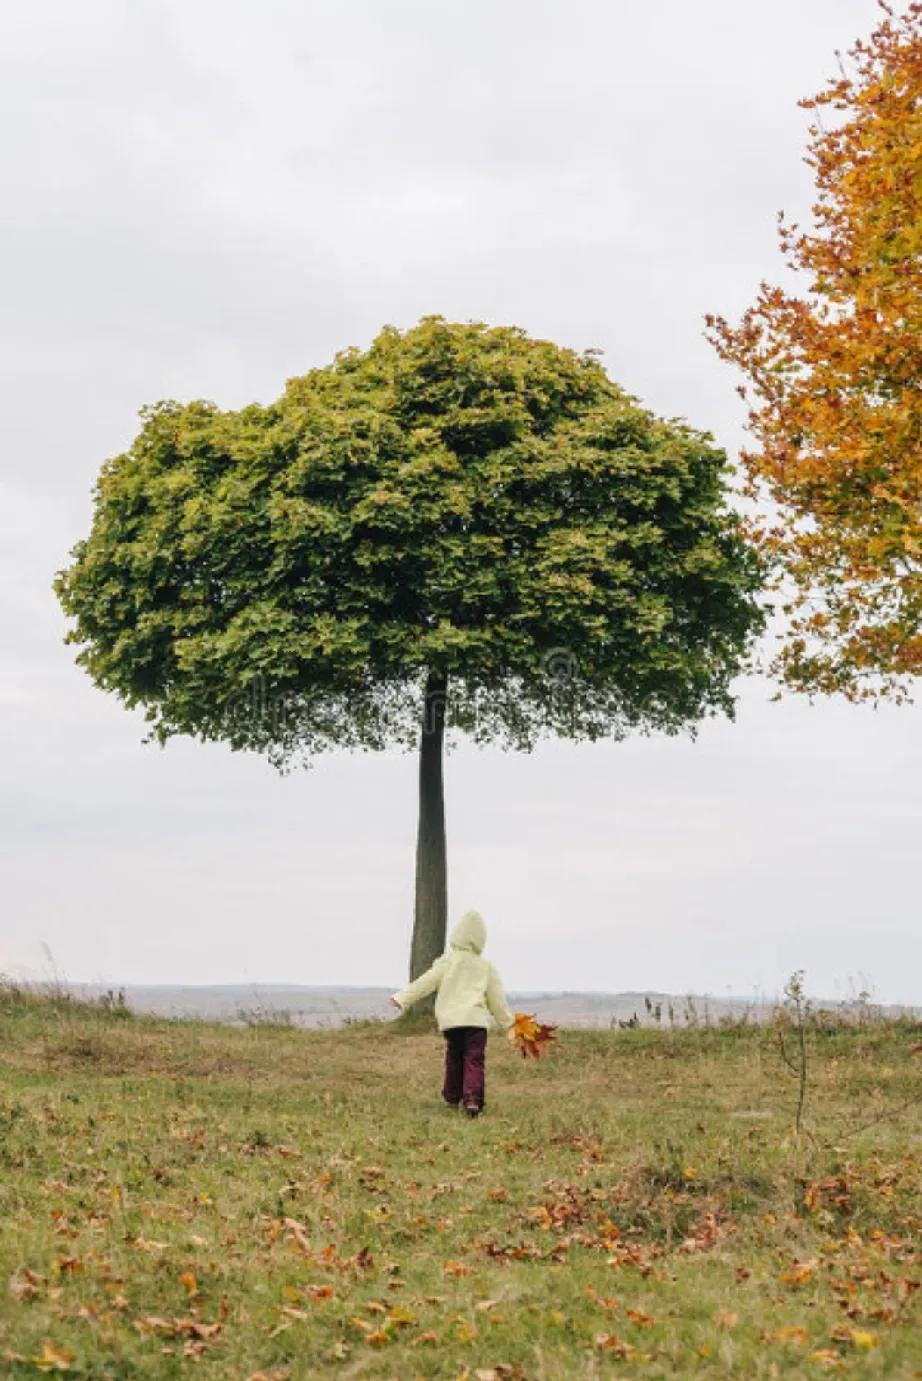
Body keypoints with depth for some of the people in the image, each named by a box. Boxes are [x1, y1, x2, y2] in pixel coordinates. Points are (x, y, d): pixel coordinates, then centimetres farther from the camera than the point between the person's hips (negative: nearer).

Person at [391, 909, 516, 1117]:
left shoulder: (447, 961, 4)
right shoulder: (486, 967, 11)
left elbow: (425, 983, -1)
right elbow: (496, 998, 17)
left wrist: (402, 998, 4)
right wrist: (507, 1023, 27)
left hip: (451, 1020, 0)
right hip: (476, 1019, 0)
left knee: (454, 1058, 18)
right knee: (474, 1061, -4)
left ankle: (453, 1097, 26)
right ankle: (472, 1099, -20)